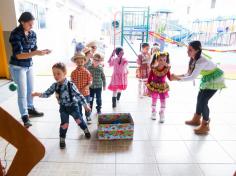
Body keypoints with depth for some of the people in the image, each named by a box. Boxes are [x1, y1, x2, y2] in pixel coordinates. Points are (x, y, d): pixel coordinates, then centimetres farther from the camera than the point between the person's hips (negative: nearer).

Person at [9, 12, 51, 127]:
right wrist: (36, 53, -33)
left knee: (31, 89, 16)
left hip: (29, 65, 6)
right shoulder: (15, 34, -19)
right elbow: (19, 55, -24)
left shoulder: (32, 34, -1)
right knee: (22, 92, -2)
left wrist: (42, 52, -15)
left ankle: (30, 109, 35)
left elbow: (33, 50, 5)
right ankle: (24, 116, 11)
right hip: (17, 67, -6)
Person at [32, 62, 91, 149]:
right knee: (64, 124, 3)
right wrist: (39, 94, -23)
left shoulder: (70, 85, -24)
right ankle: (62, 139, 24)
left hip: (73, 106, -2)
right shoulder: (54, 85, -10)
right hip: (63, 108, 3)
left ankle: (86, 130, 41)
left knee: (79, 120, 12)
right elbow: (47, 94, -3)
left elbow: (78, 95, -21)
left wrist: (85, 105, -22)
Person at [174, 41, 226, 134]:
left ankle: (205, 126, 5)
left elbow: (192, 77, -34)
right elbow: (189, 73, -3)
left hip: (215, 80, -9)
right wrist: (178, 76, -15)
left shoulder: (201, 61, -33)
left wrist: (179, 78, -27)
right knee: (200, 98, 12)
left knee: (203, 101, -9)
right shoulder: (194, 59, -6)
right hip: (207, 79, 9)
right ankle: (196, 119, 29)